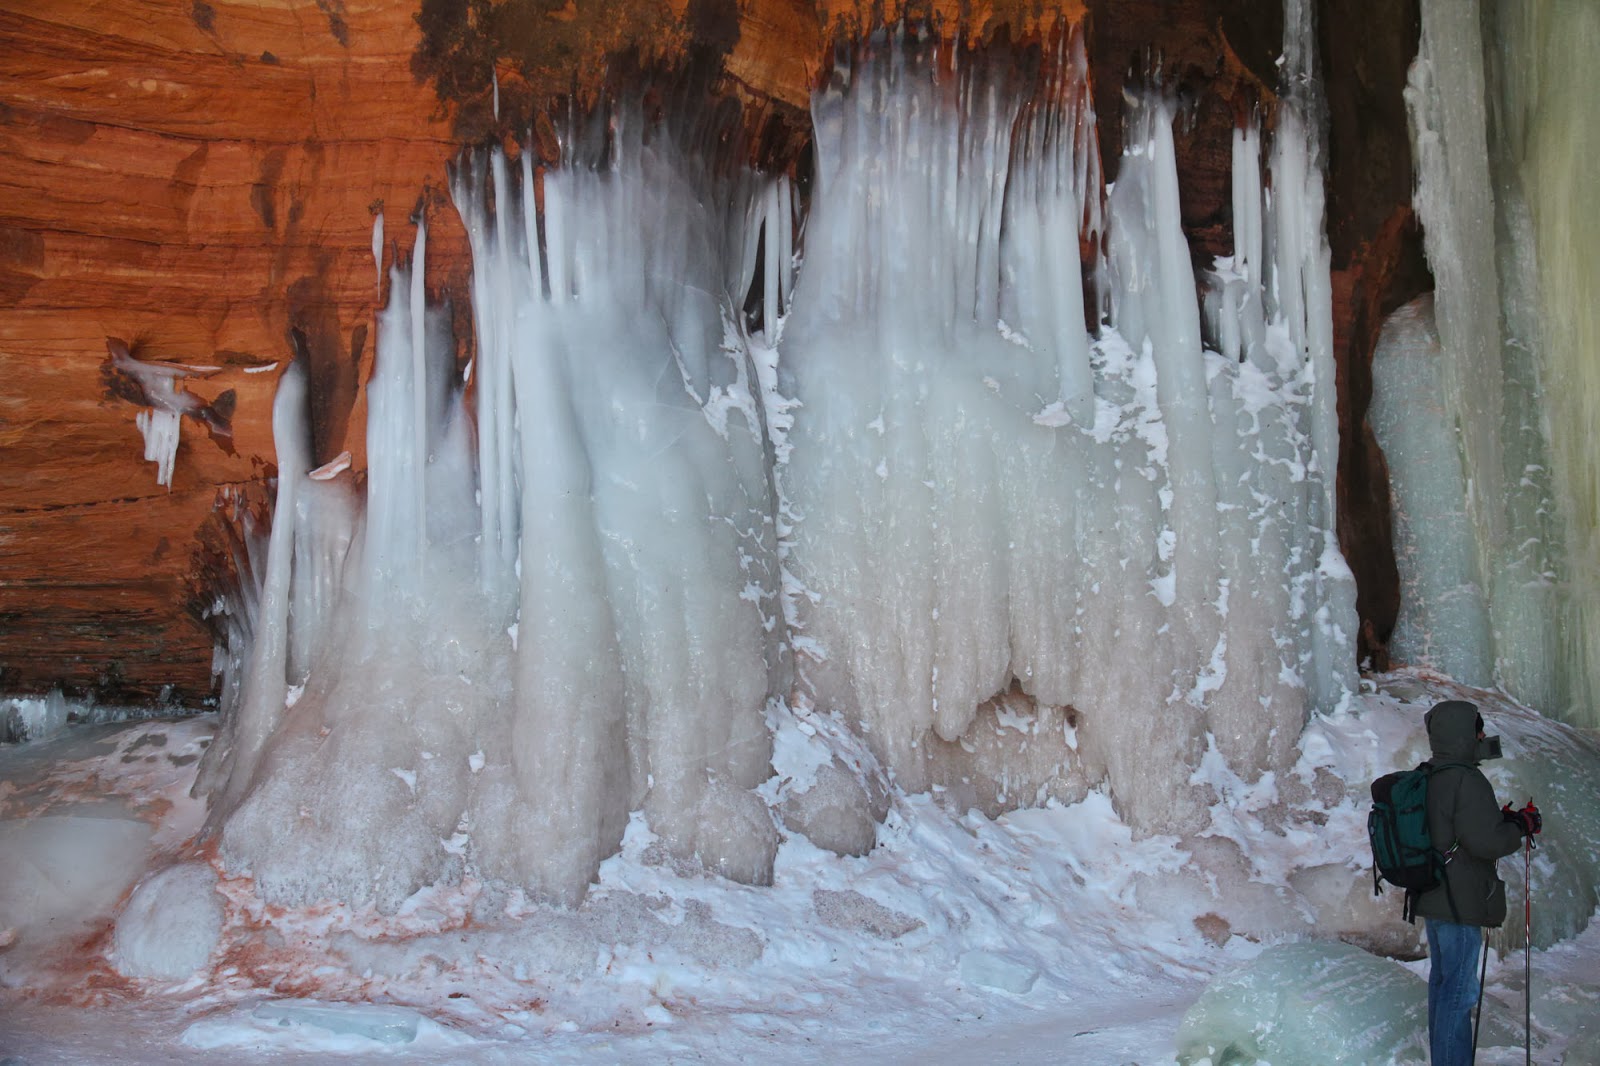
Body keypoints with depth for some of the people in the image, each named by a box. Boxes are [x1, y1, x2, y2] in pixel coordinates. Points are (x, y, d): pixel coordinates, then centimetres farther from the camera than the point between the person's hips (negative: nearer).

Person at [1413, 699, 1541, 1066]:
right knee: (1459, 991, -3)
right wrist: (1521, 826, -6)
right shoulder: (1466, 781, -20)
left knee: (1442, 981, 18)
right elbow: (1486, 841, -24)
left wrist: (1503, 820, 14)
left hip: (1433, 898, 10)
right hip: (1459, 902, -10)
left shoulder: (1429, 779, 10)